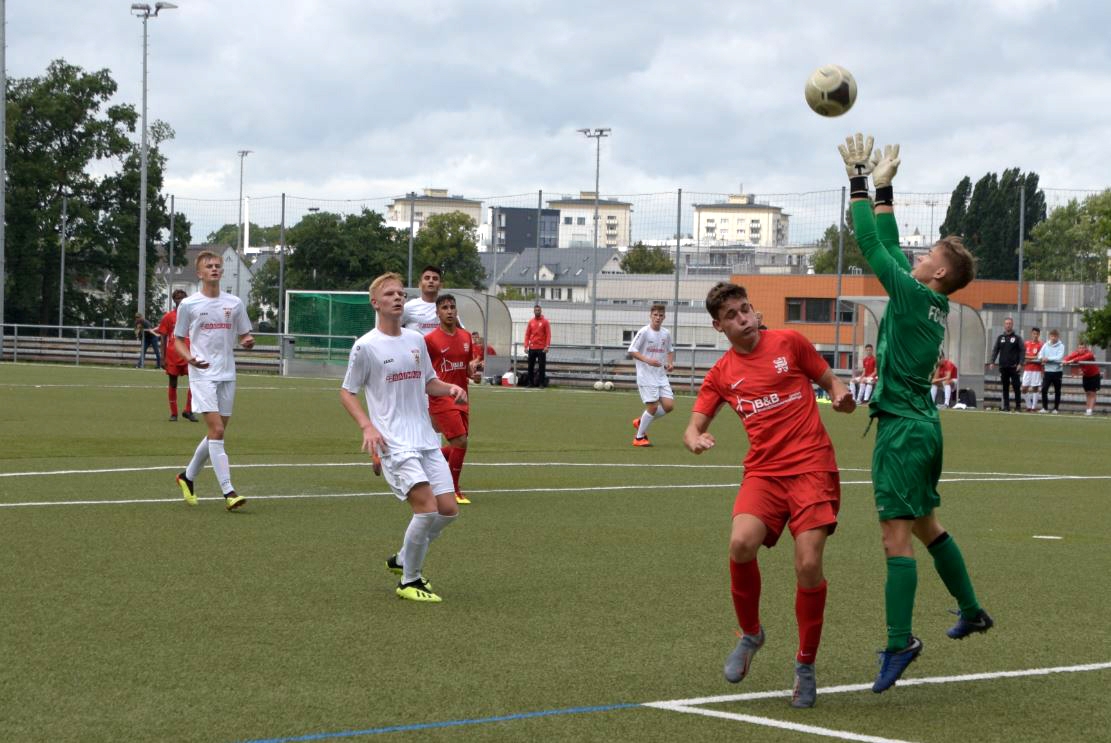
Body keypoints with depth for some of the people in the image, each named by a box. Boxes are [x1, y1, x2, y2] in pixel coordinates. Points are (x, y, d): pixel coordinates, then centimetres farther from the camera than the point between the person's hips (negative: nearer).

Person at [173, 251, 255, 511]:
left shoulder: (234, 303, 7)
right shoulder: (188, 305, 0)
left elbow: (243, 335, 15)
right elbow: (178, 339, 7)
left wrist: (248, 341, -9)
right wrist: (189, 357, -13)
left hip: (227, 375, 4)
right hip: (202, 375, -4)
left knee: (216, 433, 9)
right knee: (216, 431, -16)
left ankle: (188, 477, 31)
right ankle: (228, 492, -18)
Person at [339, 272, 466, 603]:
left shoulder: (416, 340, 11)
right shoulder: (365, 346, -6)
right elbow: (346, 392, 0)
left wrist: (451, 389, 2)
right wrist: (367, 426, -14)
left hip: (426, 439, 7)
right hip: (394, 442, -7)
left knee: (448, 509, 2)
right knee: (427, 507, -19)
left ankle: (402, 559, 25)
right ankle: (409, 582, -2)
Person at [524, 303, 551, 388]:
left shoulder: (545, 321, 0)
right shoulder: (531, 322, 10)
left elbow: (548, 334, -4)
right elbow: (527, 334, 10)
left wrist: (547, 346, -14)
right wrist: (526, 346, 0)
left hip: (541, 348, -4)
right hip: (532, 348, 4)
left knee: (541, 366, -4)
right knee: (531, 366, 5)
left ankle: (542, 383, 0)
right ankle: (530, 382, 12)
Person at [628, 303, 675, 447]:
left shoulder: (666, 333, 8)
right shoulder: (644, 332, -9)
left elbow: (670, 350, 23)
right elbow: (632, 350, -9)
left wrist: (670, 362, 3)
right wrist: (647, 360, -21)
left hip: (661, 376, 6)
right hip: (646, 375, -6)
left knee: (668, 405, -4)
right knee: (652, 407, -10)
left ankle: (641, 421, 19)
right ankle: (639, 437, 7)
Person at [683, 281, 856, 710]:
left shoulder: (788, 342, 6)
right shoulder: (721, 374, 11)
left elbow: (829, 381, 14)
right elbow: (694, 428, 9)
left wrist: (841, 396, -9)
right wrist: (695, 440, -15)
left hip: (812, 467, -2)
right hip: (764, 472, 2)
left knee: (808, 566, -15)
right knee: (741, 544, -25)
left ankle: (805, 666, 7)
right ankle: (750, 634, 3)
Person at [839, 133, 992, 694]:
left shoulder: (914, 295, -13)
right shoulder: (932, 304, 10)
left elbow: (872, 246, -14)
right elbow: (889, 247, 20)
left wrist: (859, 185, -7)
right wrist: (883, 189, 22)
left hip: (903, 427, -10)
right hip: (921, 423, 10)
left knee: (896, 532, -10)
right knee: (924, 523, 21)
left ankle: (899, 642, -11)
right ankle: (971, 612, 32)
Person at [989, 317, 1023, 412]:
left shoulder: (1017, 338, 3)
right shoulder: (1000, 338, 12)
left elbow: (1022, 350, -2)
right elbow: (995, 350, 11)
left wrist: (1020, 363, -12)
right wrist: (992, 362, -1)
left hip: (1014, 367, -3)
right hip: (1003, 367, 3)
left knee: (1016, 387, -4)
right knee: (1005, 388, 5)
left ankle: (1017, 407, 0)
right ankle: (1006, 406, 9)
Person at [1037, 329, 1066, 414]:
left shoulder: (1061, 346, -2)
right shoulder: (1046, 345, 8)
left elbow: (1059, 357, -14)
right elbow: (1040, 355, 5)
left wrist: (1048, 358, -18)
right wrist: (1042, 359, -17)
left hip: (1057, 371, -2)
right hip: (1047, 371, 2)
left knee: (1057, 391, 5)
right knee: (1044, 389, -7)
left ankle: (1056, 408, 13)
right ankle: (1045, 407, 1)